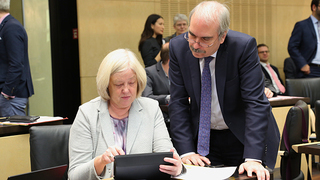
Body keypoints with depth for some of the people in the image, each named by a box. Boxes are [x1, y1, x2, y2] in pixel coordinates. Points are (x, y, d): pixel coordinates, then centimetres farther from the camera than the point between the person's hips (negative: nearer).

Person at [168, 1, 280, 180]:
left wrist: (253, 158, -32)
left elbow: (256, 103, -24)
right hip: (203, 137, 2)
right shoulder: (178, 47, -12)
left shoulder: (244, 46, -22)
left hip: (242, 137, -2)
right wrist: (186, 151, -18)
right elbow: (178, 103, -9)